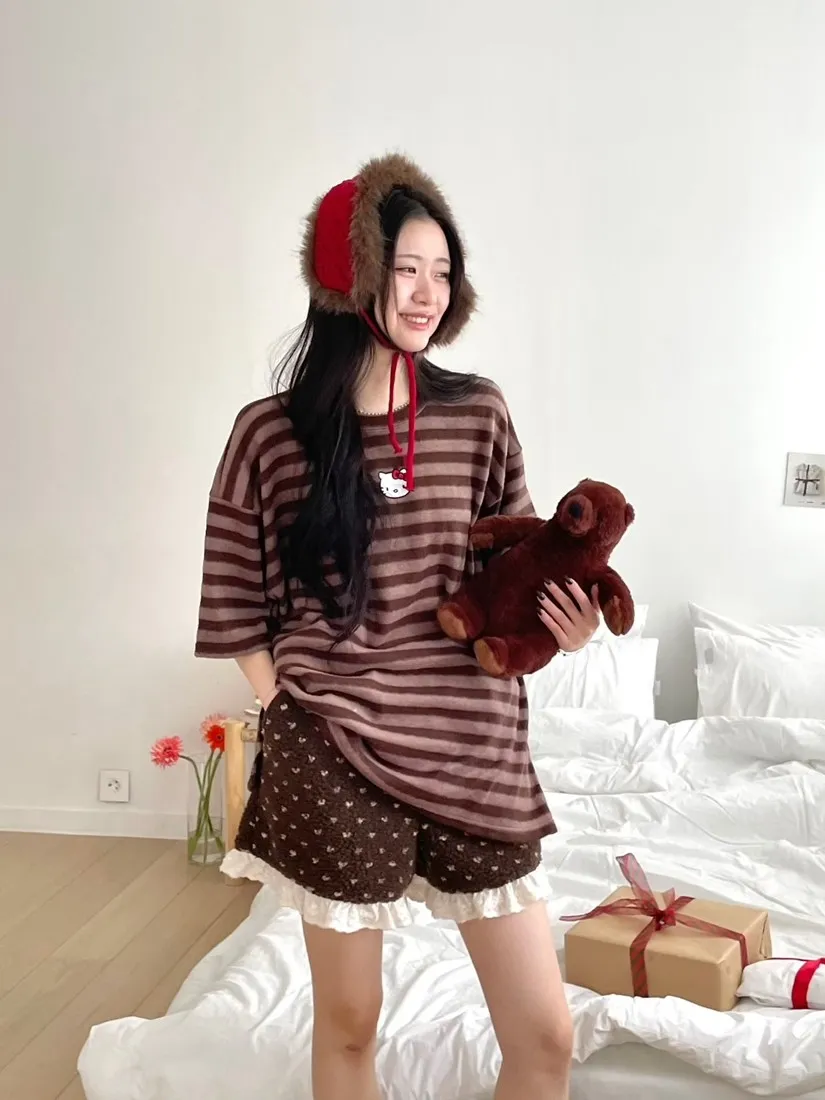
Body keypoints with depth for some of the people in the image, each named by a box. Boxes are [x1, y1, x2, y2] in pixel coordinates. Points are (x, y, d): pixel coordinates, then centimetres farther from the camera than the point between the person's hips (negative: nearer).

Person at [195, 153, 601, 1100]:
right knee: (348, 1023, 16)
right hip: (334, 762, -2)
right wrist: (296, 722, -5)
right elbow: (240, 613, 0)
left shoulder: (478, 414, 1)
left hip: (474, 748, 2)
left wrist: (560, 624, -12)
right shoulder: (270, 433, -5)